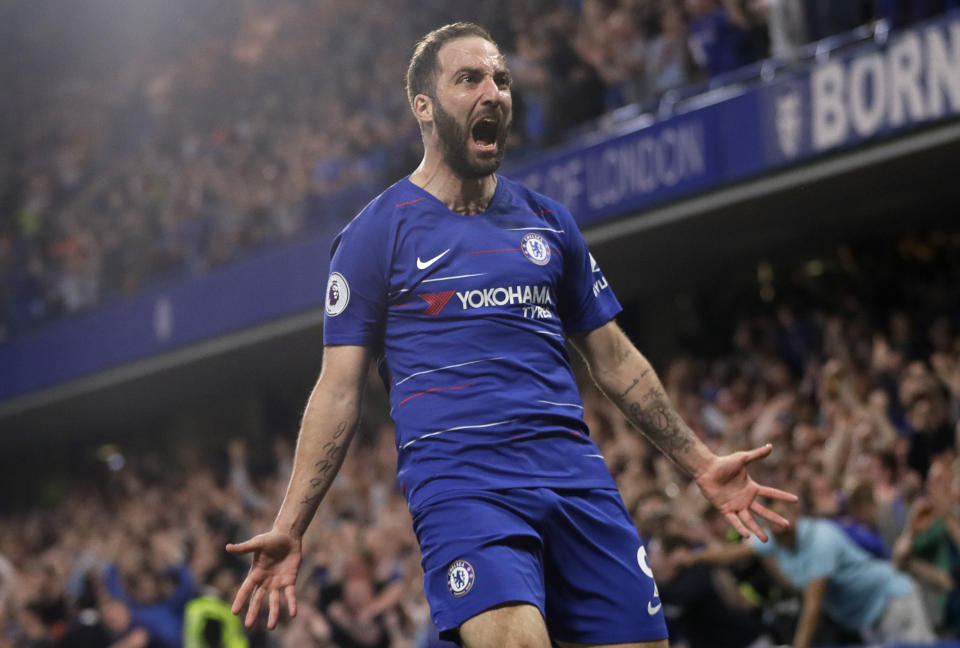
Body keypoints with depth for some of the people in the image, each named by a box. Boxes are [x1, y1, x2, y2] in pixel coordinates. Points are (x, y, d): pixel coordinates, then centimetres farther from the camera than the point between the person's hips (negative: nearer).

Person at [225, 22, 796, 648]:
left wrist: (701, 462, 20)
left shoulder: (548, 221, 18)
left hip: (576, 476, 5)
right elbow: (340, 388, 3)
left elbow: (614, 358, 24)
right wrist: (289, 527, -5)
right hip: (458, 480, -5)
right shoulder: (376, 232, 6)